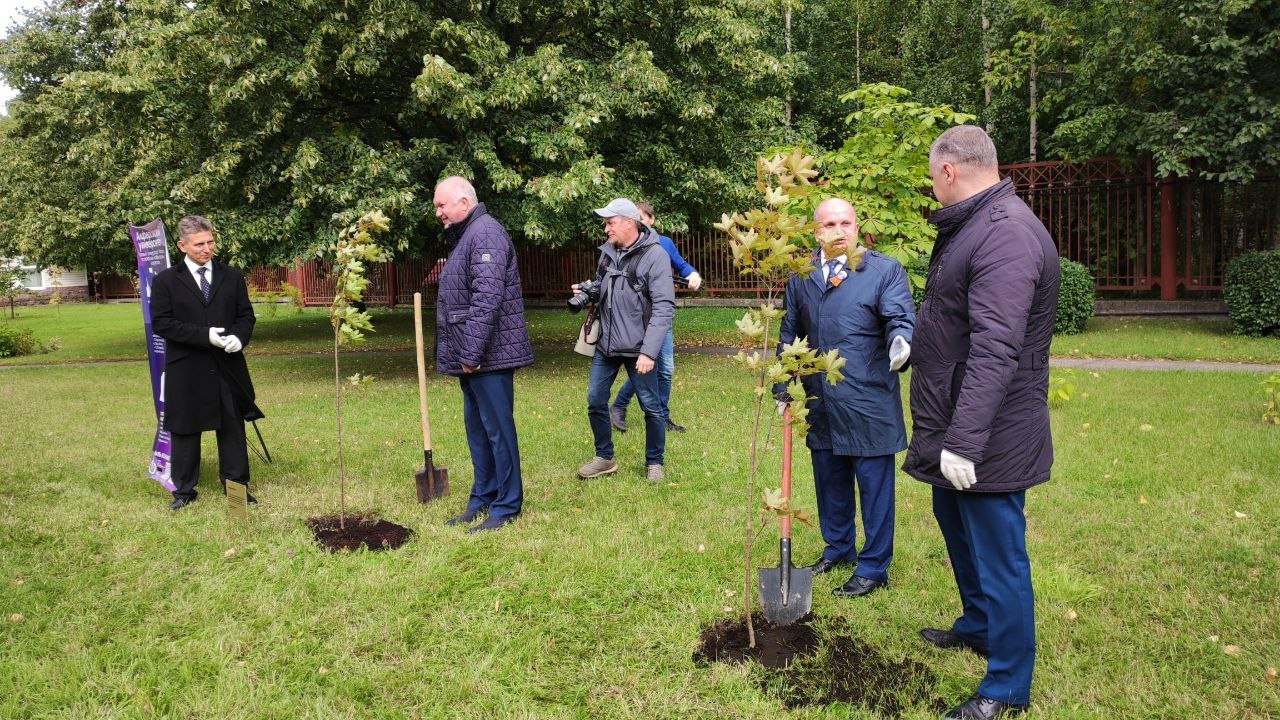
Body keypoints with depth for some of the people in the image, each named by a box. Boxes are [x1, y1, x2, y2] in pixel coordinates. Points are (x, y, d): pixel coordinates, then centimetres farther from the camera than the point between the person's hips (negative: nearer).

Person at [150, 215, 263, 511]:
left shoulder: (232, 277, 7)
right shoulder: (166, 281, -1)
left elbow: (246, 315, 9)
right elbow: (161, 323, -8)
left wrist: (239, 337, -14)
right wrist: (205, 335, -18)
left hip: (228, 367, 2)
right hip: (186, 372, -2)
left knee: (233, 429, 9)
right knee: (184, 431, 8)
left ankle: (237, 486, 20)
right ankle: (184, 490, 21)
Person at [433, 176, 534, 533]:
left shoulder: (485, 233, -14)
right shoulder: (465, 236, 19)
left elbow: (488, 299, -23)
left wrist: (471, 353, -22)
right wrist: (462, 354, 18)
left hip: (489, 356, -10)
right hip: (471, 357, 10)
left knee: (498, 429, -2)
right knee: (477, 428, 16)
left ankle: (507, 505, 7)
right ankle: (482, 499, 26)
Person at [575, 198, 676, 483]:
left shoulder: (654, 255, -13)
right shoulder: (607, 251, 6)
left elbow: (664, 308, -17)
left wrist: (648, 352, -23)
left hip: (637, 349, -6)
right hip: (606, 345, 6)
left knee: (651, 407, 4)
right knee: (595, 401, 9)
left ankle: (654, 462, 22)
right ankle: (604, 458, 27)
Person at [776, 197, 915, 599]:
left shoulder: (885, 271, -5)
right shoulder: (801, 277, 8)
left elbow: (901, 317, -14)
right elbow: (789, 335, 14)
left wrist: (901, 342, -38)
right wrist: (784, 389, 13)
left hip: (870, 404, -5)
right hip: (821, 404, 5)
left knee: (874, 487, 5)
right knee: (830, 484, 19)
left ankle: (874, 568, 19)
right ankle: (839, 548, 38)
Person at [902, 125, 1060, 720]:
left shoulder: (1006, 234, -24)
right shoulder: (976, 226, 11)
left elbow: (994, 352, -31)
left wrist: (965, 440, -33)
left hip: (990, 436, -11)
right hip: (956, 426, 11)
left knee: (997, 552, 1)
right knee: (954, 521, 26)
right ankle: (978, 625, 47)